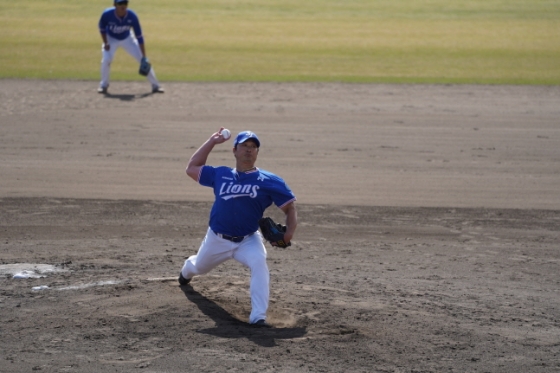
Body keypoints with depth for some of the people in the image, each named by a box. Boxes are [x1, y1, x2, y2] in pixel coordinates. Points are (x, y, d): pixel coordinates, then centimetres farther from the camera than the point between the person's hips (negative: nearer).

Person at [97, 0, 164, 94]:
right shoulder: (107, 14, -31)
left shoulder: (132, 16, -31)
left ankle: (155, 86, 4)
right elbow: (102, 29, -8)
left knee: (142, 59, -8)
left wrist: (144, 57, -28)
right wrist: (105, 43, -17)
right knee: (106, 59, -22)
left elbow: (139, 37, -26)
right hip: (111, 39, -1)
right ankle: (104, 85, 2)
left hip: (127, 39, 1)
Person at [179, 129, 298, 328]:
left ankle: (258, 316, -35)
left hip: (248, 240, -3)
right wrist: (212, 141, 1)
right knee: (199, 267, 28)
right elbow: (192, 168, 5)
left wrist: (289, 231, -29)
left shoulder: (269, 181, -11)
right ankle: (187, 268, 69)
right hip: (217, 239, 3)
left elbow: (290, 207, -10)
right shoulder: (220, 174, -2)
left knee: (259, 263, -34)